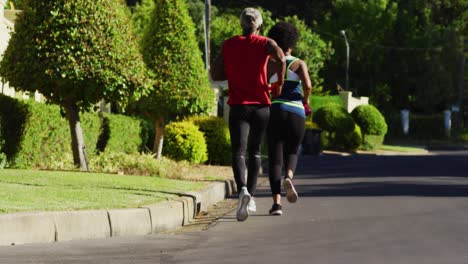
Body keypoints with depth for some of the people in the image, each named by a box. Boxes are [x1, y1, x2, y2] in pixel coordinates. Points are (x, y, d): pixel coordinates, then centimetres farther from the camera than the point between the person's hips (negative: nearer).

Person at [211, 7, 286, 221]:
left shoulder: (229, 45, 8)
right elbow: (280, 58, -19)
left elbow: (215, 74, 7)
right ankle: (251, 198, 18)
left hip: (238, 106, -1)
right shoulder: (265, 43, 2)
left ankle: (243, 190, -35)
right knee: (254, 151, 17)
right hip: (261, 105, 1)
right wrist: (279, 83, -6)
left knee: (238, 152, -9)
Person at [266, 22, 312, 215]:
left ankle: (276, 202, -13)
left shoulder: (268, 66, 7)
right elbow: (307, 85, -12)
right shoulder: (299, 64, 5)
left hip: (274, 112, 0)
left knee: (274, 158, 1)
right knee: (291, 153, 20)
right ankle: (288, 178, -15)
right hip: (296, 113, 0)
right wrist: (306, 100, 8)